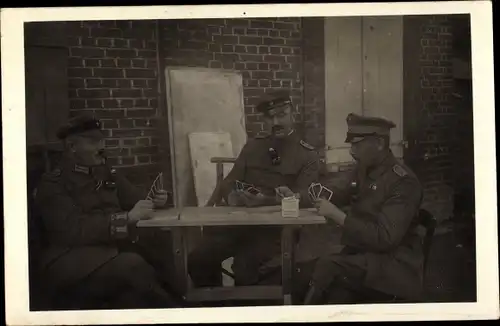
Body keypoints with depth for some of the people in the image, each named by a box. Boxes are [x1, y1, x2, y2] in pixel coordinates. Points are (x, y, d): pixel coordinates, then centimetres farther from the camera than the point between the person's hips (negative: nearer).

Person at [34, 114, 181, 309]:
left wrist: (154, 203, -2)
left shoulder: (106, 174, 18)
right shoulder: (53, 184, -2)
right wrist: (127, 217, -21)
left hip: (111, 250, 5)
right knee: (132, 264, -32)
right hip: (71, 261, -5)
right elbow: (73, 230, -16)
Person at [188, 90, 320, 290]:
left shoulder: (307, 156, 2)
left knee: (244, 265, -31)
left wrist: (268, 201, -27)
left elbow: (305, 199, -9)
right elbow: (229, 182, 13)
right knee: (198, 259, -18)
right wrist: (233, 197, -13)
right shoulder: (253, 146, 16)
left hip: (276, 227, -4)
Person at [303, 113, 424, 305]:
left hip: (395, 265, -6)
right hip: (363, 255, 6)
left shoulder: (403, 182, -15)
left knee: (326, 267, -28)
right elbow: (342, 194, 29)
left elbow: (384, 239, -23)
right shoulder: (363, 170, 9)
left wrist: (337, 216, -24)